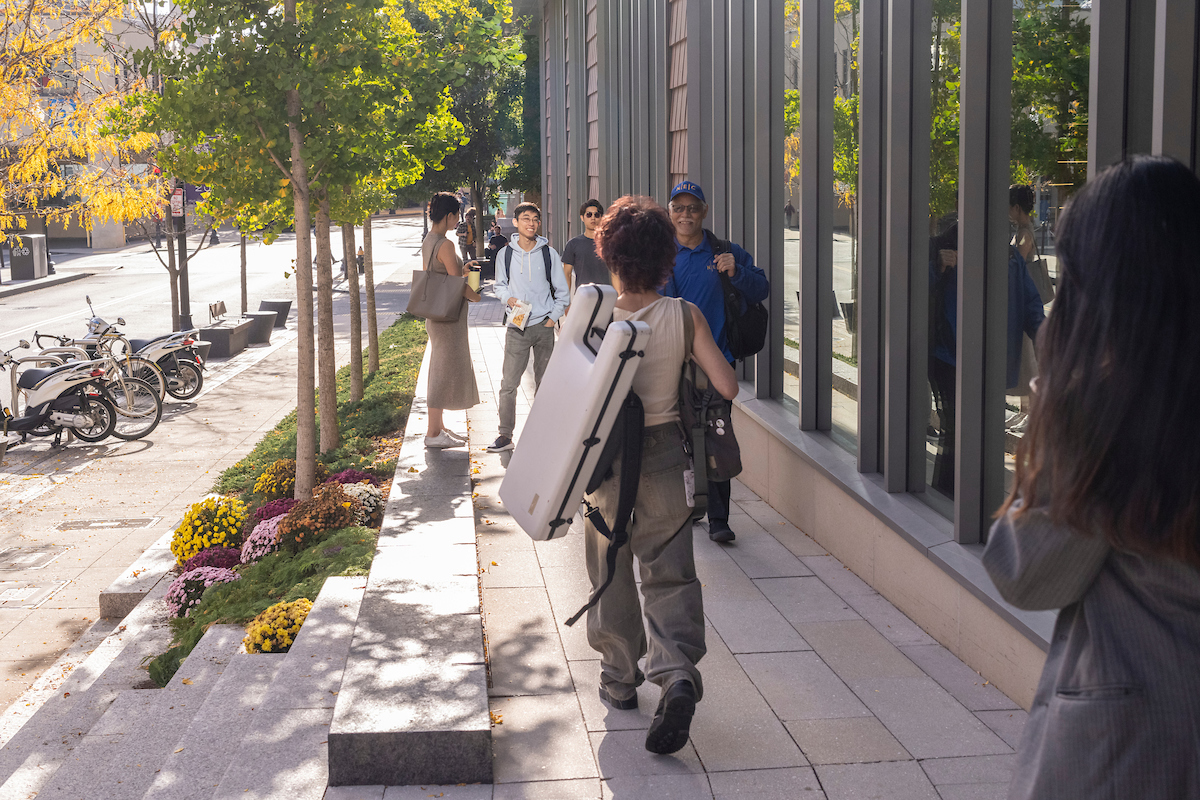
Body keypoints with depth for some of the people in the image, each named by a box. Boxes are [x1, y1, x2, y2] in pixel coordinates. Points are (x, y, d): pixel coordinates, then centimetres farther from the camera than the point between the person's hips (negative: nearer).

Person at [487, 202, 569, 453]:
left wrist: (553, 317, -1)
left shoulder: (549, 253, 2)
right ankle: (505, 435, 2)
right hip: (517, 327, 0)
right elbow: (498, 286, 15)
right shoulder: (505, 254, 4)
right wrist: (508, 298, -6)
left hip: (544, 326, 0)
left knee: (544, 382, 7)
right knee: (508, 383, -4)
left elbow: (562, 291, 8)